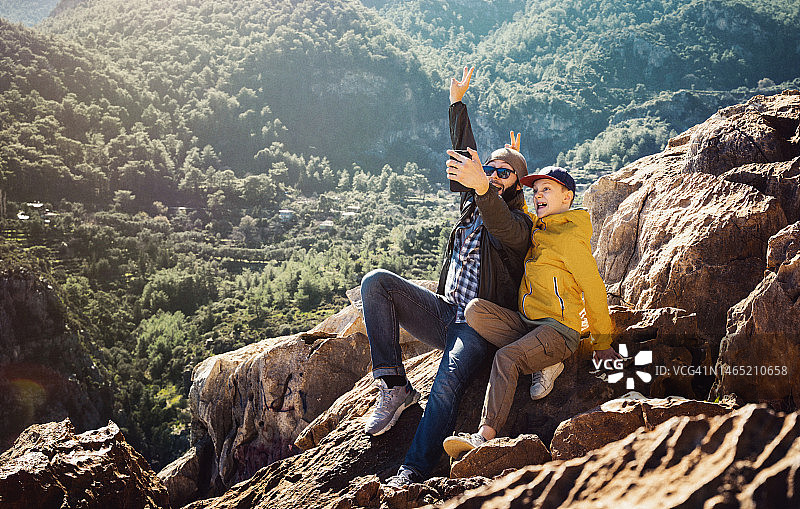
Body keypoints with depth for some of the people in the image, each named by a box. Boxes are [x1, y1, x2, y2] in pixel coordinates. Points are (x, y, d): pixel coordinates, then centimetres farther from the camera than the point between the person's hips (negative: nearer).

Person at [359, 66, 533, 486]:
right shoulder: (472, 203, 18)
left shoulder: (519, 222, -3)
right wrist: (457, 102, 17)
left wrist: (484, 189, -47)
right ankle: (393, 385, -20)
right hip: (444, 312, 7)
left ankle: (416, 471, -36)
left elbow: (505, 229, -28)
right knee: (376, 282, -15)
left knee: (446, 387, -34)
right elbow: (464, 156, 21)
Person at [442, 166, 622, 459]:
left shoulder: (570, 237, -6)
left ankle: (485, 436, -37)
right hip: (526, 323, 8)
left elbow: (594, 291, -4)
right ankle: (543, 363, -14)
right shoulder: (536, 230, 18)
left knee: (506, 358, -32)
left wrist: (602, 344, 1)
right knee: (475, 310, -17)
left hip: (559, 329, -8)